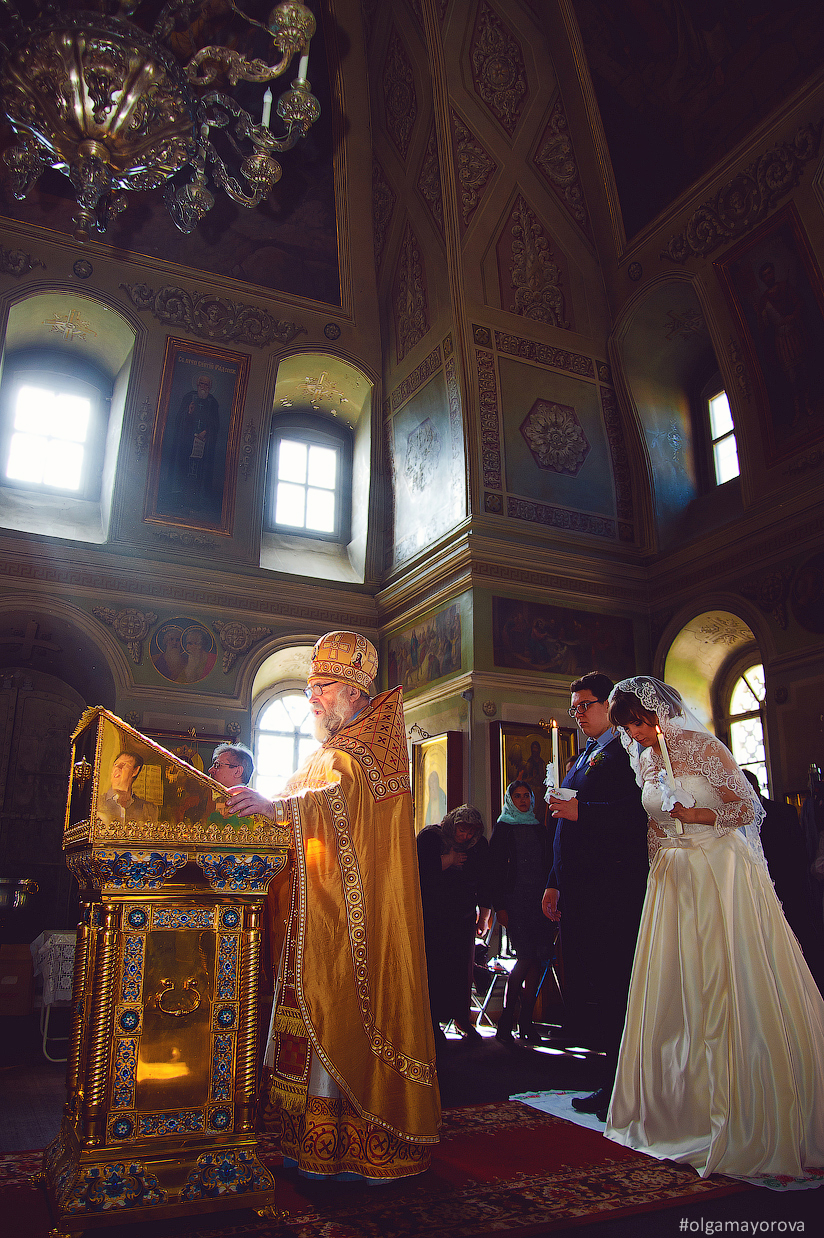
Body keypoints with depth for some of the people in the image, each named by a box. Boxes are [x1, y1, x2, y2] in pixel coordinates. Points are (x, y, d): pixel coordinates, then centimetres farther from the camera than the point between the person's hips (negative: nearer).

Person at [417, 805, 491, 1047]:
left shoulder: (480, 845, 3)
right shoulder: (430, 836, -5)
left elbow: (485, 882, 10)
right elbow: (419, 870, -13)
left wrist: (483, 915, 7)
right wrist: (448, 861, -14)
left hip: (463, 918, 3)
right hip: (431, 916, -2)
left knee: (462, 968, 2)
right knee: (432, 966, -5)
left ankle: (462, 1018, 15)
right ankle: (433, 1021, 5)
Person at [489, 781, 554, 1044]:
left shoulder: (539, 829, 18)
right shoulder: (503, 829, 5)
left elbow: (548, 865, 18)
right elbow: (495, 869, -1)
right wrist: (499, 907, -9)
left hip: (540, 901, 4)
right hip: (515, 901, -4)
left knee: (536, 959, -2)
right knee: (525, 957, -13)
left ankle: (526, 1021, 7)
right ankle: (506, 1020, -1)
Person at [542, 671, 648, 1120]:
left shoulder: (627, 750, -6)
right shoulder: (583, 759, 23)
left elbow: (639, 813, -21)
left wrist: (580, 811, -21)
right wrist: (554, 882, 21)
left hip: (613, 888, -9)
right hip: (578, 889, 9)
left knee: (613, 986, -4)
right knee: (587, 984, 11)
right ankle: (610, 1085, 21)